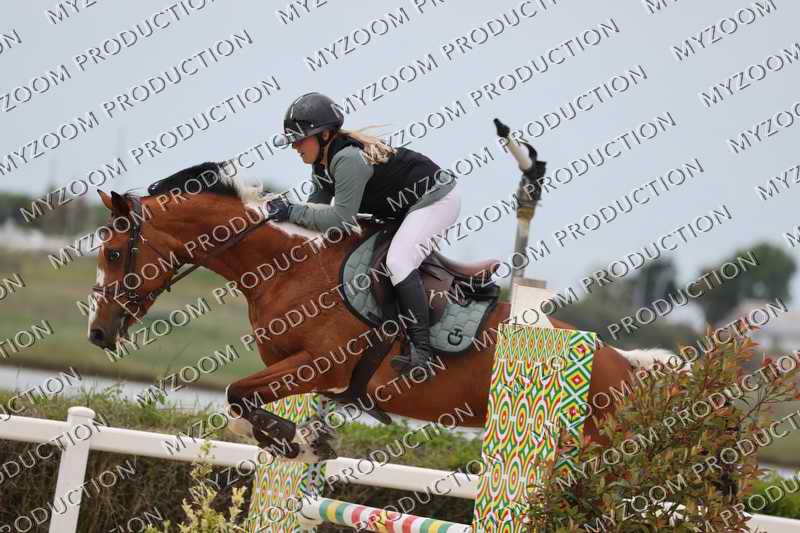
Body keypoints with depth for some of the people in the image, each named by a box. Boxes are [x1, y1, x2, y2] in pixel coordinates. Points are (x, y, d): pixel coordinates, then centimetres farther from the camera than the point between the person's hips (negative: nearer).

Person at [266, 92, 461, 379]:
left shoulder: (348, 159, -30)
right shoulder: (322, 161, 0)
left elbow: (341, 218, -31)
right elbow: (318, 204, 5)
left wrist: (291, 212, -28)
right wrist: (283, 212, -10)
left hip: (437, 199, -11)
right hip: (405, 204, 11)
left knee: (398, 261, -22)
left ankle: (421, 352, -25)